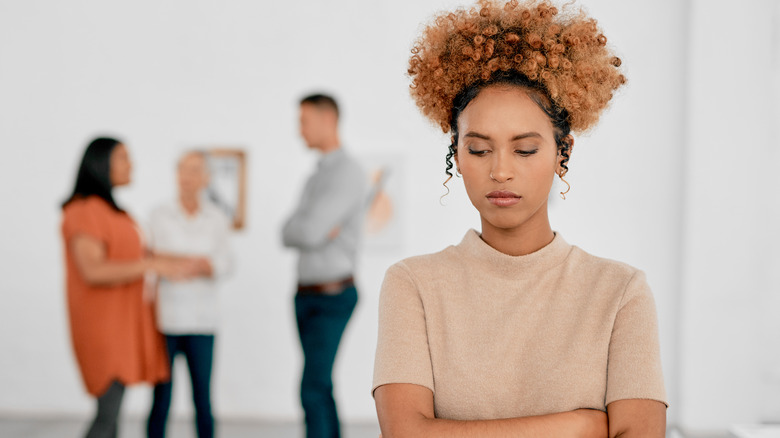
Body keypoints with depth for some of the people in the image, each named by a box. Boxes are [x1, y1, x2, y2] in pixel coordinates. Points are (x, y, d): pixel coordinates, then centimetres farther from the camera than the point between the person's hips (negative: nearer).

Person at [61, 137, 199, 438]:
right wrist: (155, 265, -26)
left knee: (111, 412, 7)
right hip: (103, 322, -9)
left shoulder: (111, 211, 17)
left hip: (123, 321, 9)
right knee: (108, 413, -13)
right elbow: (92, 271, -24)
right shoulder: (84, 210, -13)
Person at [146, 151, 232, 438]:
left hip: (201, 321, 1)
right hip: (165, 320, -1)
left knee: (202, 398, 4)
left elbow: (221, 267, -4)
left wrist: (172, 259, -15)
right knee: (161, 399, 0)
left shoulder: (218, 220, 3)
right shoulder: (160, 215, 0)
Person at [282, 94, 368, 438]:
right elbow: (287, 235, 7)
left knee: (313, 389, -15)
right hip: (307, 295, 9)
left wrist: (314, 229, -1)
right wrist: (319, 230, -11)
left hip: (333, 298, -9)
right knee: (321, 386, 13)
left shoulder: (348, 174, -15)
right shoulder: (317, 177, 17)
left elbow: (309, 232, -23)